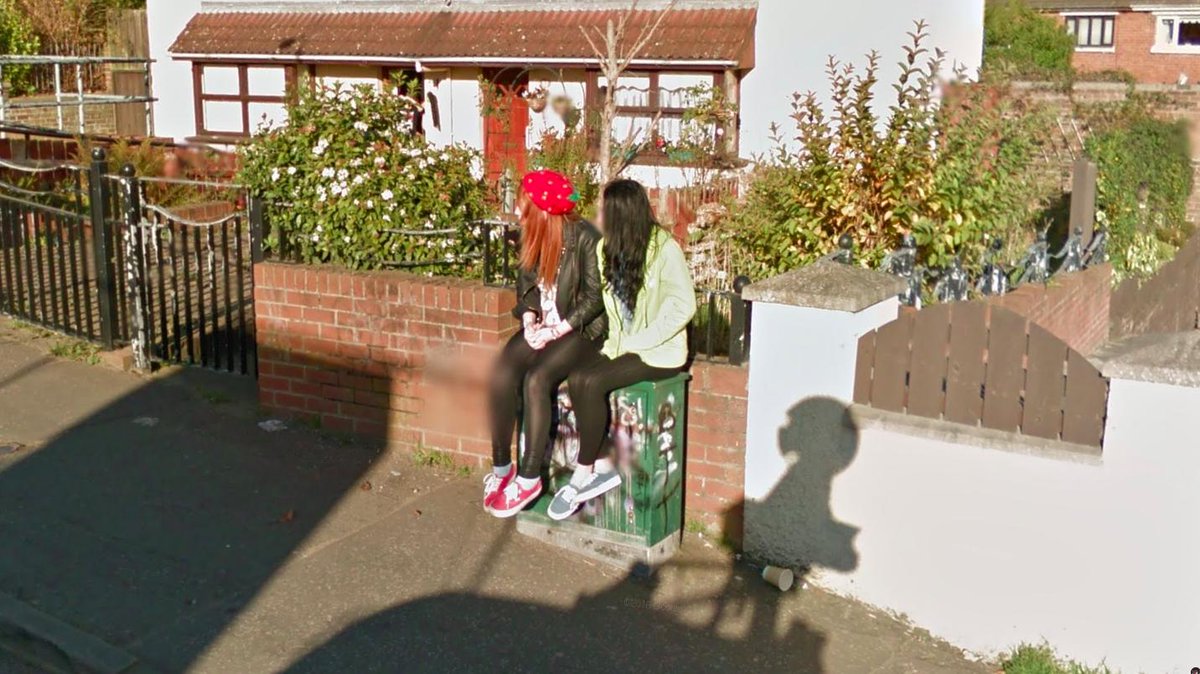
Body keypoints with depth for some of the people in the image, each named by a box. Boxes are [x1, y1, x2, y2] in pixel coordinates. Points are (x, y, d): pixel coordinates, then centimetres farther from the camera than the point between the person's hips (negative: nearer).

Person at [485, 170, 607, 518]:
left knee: (536, 379, -29)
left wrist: (557, 331, -20)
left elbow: (594, 297, -15)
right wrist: (529, 317, -6)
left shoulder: (584, 238, -17)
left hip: (581, 329, -6)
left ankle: (529, 479, -19)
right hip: (543, 325, 6)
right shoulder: (534, 236, 3)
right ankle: (501, 467, -8)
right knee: (502, 374, -19)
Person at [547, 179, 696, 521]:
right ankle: (603, 467, -11)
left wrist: (631, 343, -18)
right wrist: (615, 341, -7)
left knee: (592, 383, -25)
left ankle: (583, 474, -10)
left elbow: (683, 308, -18)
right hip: (622, 345, 6)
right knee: (576, 377, -20)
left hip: (659, 352, -6)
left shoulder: (665, 249, -14)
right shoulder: (609, 249, 7)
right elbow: (611, 307, 12)